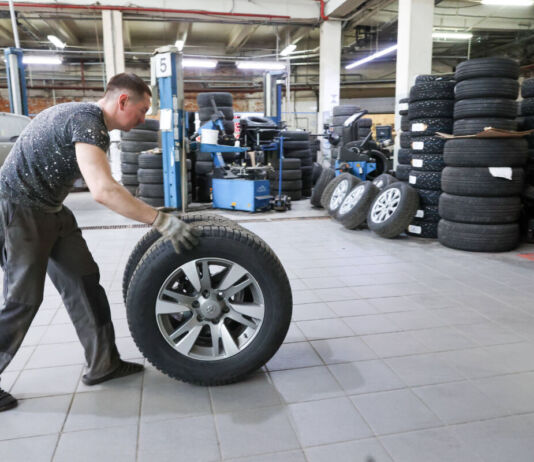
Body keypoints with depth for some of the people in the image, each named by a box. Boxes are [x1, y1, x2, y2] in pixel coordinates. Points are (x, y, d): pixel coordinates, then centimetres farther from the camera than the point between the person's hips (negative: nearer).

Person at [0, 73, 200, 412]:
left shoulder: (92, 122, 9)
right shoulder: (86, 120, -23)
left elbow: (103, 186, 12)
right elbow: (104, 191, -37)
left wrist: (154, 216, 8)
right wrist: (163, 221, -35)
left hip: (49, 210, 9)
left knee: (84, 283, 6)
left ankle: (103, 365, 15)